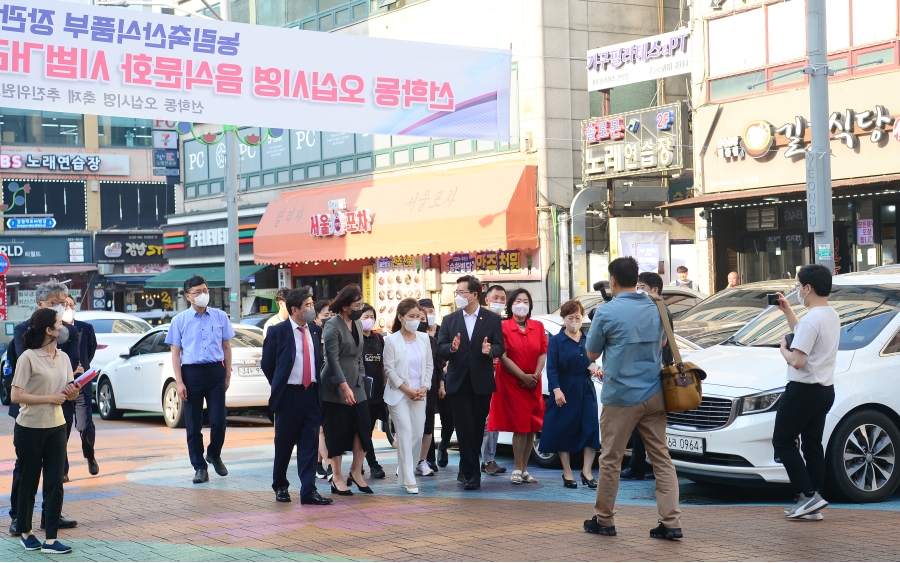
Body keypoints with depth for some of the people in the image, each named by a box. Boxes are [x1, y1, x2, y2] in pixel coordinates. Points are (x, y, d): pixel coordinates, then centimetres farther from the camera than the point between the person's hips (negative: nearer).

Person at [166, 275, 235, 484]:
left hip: (215, 371, 1)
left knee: (218, 420, -1)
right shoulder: (180, 320, 2)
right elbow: (175, 353, 1)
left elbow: (227, 347, 11)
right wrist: (179, 383, -5)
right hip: (191, 373, -1)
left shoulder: (220, 317, 5)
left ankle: (214, 455, 26)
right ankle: (199, 467, 15)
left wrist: (227, 375, 7)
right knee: (193, 425, 4)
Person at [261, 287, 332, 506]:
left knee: (310, 443, 0)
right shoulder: (278, 331, -7)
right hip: (289, 395, -4)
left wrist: (316, 384, 10)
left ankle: (308, 491, 1)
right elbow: (267, 364, 0)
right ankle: (280, 487, 23)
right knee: (284, 443, 7)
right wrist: (279, 387, 6)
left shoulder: (315, 330, 7)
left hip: (312, 393, 4)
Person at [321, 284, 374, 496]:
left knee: (364, 428, 0)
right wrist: (344, 387, -23)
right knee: (337, 432, 0)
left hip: (356, 386, 7)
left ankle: (356, 472, 14)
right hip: (336, 388, -7)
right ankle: (337, 478, 10)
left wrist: (361, 378, 13)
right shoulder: (332, 326, -12)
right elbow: (332, 359, -18)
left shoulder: (358, 324, 11)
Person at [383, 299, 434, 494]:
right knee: (405, 433, -10)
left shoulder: (424, 338, 6)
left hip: (419, 395, 4)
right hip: (399, 394, -4)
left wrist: (424, 388, -3)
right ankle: (409, 481, -9)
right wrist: (408, 390, -10)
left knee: (418, 434, 3)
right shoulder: (392, 340, -6)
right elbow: (389, 369, -7)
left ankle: (406, 472, 20)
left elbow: (429, 365, 10)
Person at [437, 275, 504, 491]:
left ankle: (466, 469, 24)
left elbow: (500, 348, -1)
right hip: (459, 381, 0)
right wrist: (452, 348, -20)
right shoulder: (450, 320, 7)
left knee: (477, 427, 8)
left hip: (482, 381, 0)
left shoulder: (492, 319, 2)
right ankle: (472, 473, -2)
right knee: (464, 427, -5)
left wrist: (490, 350, -23)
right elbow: (440, 348, 1)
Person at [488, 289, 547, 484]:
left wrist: (536, 375, -11)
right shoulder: (504, 327, -5)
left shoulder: (538, 327, 8)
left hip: (533, 385, 4)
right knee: (520, 426, -6)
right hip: (511, 383, -4)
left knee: (531, 427, 4)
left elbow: (543, 353, 4)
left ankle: (524, 469, 13)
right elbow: (503, 357, -10)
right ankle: (517, 470, 1)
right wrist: (523, 376, -15)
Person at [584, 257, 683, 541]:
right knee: (662, 458, 5)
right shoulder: (655, 308, 5)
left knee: (611, 460, 7)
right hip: (654, 395, 5)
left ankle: (603, 520, 17)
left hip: (621, 397, -5)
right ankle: (671, 522, 0)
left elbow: (591, 352, 0)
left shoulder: (607, 312, -11)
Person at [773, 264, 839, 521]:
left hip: (804, 390, -9)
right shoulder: (832, 316, 10)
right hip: (825, 390, 9)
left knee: (783, 441, 2)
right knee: (812, 445, 11)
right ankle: (813, 507, 11)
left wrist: (784, 349, -6)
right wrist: (787, 310, 29)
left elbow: (797, 361, -26)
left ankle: (809, 495, -6)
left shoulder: (811, 319, -21)